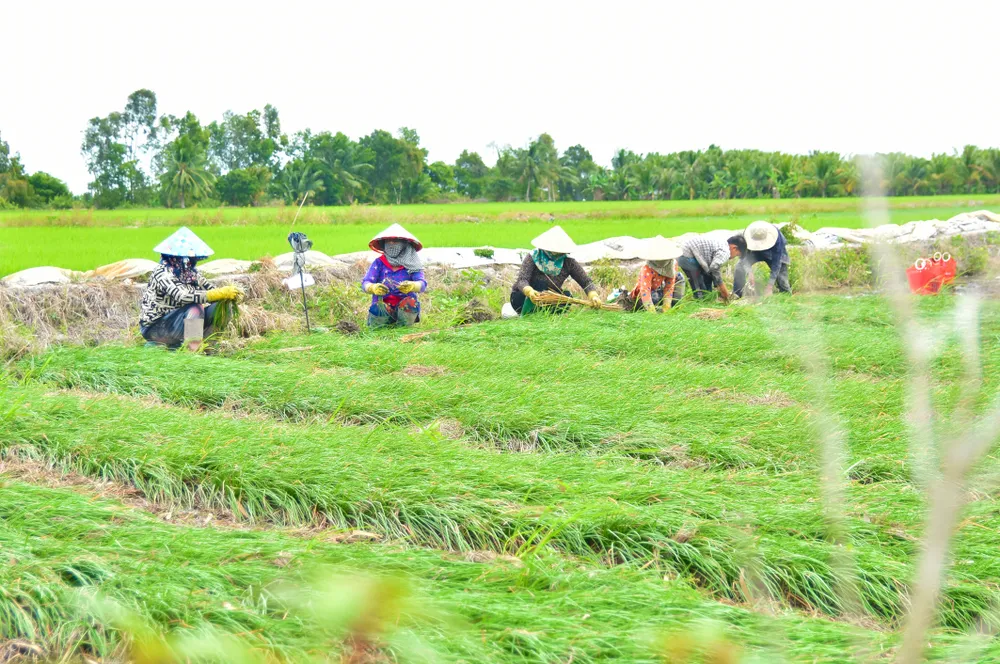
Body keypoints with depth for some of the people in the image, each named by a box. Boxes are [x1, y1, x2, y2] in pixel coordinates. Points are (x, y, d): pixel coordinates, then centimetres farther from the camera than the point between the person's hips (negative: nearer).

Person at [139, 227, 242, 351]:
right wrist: (221, 294, -35)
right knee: (196, 308, -28)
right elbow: (183, 296, -35)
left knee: (219, 308, -7)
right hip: (155, 327, -8)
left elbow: (211, 289, 5)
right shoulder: (163, 273, -21)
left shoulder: (191, 274, 2)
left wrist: (228, 294, -20)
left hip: (174, 321, 8)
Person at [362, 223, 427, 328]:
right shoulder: (379, 263, 2)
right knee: (377, 308, -32)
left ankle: (403, 326, -1)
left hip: (404, 307, 0)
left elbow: (422, 284, -13)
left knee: (411, 302, -31)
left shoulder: (412, 264, 1)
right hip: (383, 304, 0)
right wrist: (373, 288, -34)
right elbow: (365, 283, -8)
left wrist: (412, 286, -39)